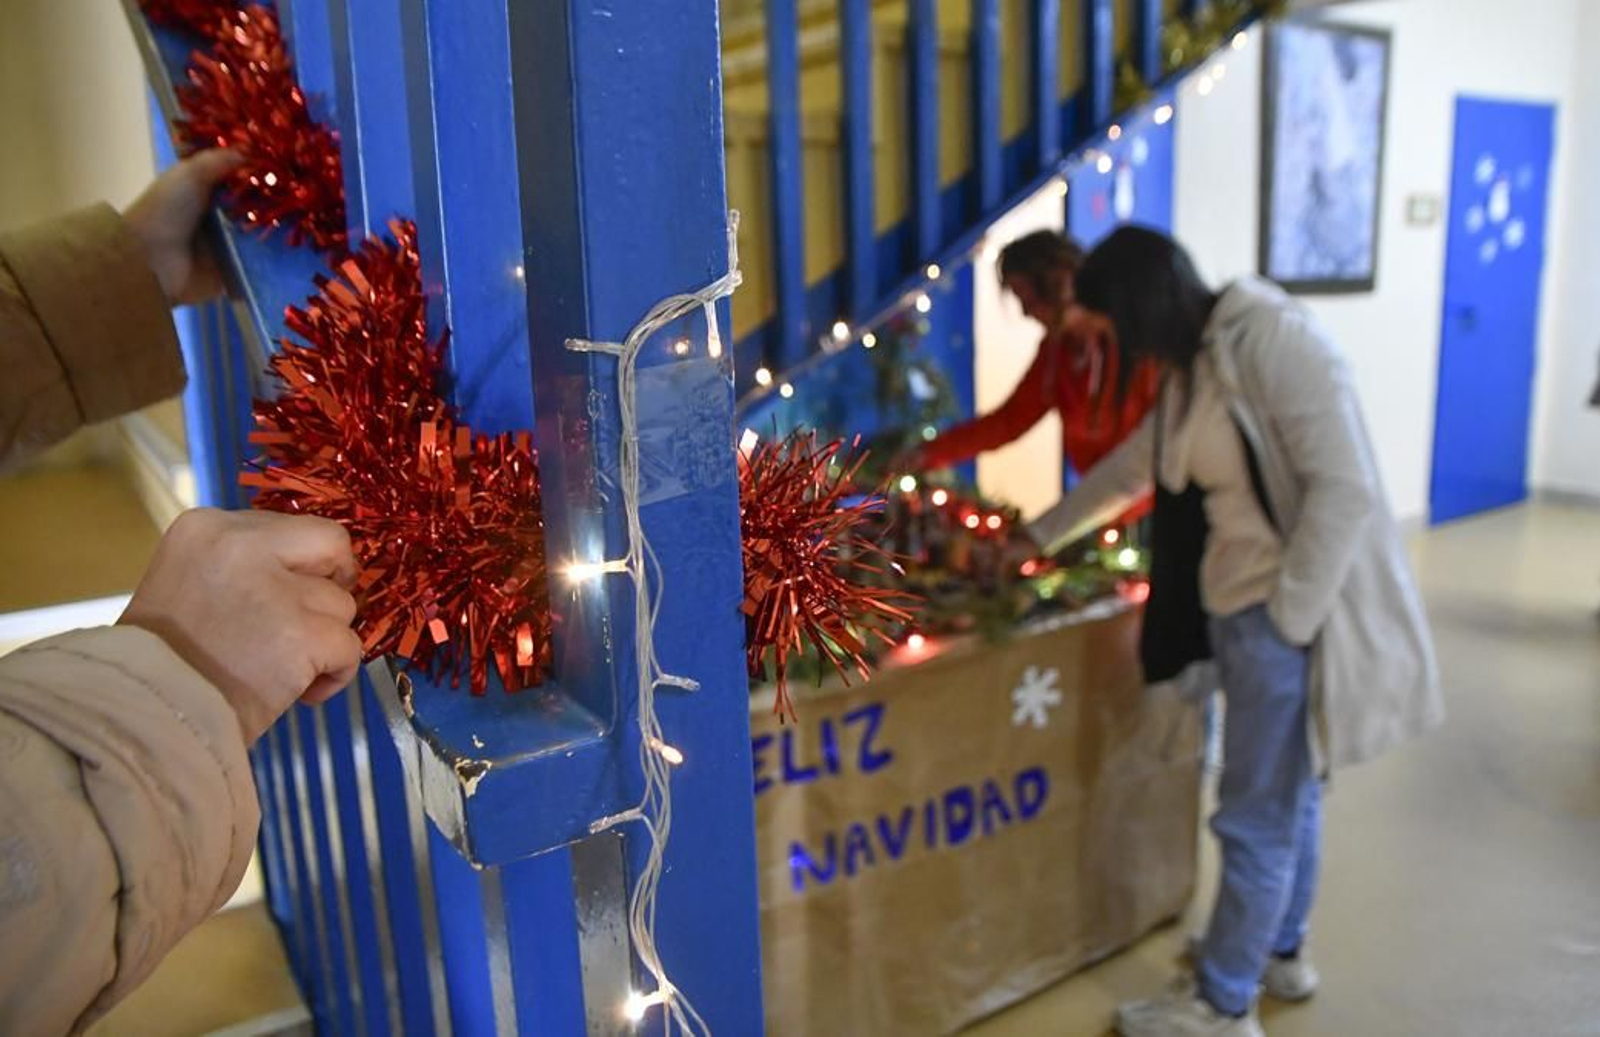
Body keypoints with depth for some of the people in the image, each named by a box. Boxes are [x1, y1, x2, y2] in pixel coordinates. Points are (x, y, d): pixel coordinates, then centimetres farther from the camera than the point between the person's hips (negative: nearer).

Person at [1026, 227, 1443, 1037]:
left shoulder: (1273, 340, -18)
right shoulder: (1191, 369, 11)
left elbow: (1345, 489, -22)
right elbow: (1125, 468, 23)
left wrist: (1288, 619, -18)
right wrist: (1034, 538, 28)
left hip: (1294, 616, -8)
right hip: (1239, 612, 8)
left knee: (1256, 818, 4)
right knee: (1287, 798, 22)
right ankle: (1281, 953, 40)